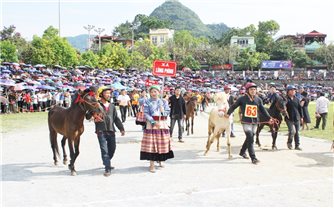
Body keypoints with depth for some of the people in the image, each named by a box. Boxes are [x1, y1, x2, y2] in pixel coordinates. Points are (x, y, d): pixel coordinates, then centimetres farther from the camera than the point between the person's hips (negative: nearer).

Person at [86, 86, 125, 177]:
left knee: (112, 149, 12)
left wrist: (121, 128, 10)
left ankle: (106, 162, 35)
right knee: (104, 150, -7)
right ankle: (107, 168, -4)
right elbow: (88, 116, -4)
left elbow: (116, 119, 17)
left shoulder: (112, 106, 14)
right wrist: (92, 114, -26)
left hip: (111, 131, 5)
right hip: (101, 131, -5)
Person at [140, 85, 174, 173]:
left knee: (162, 143, 7)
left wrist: (163, 111, -15)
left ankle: (160, 160, 27)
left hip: (162, 124, 3)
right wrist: (154, 122, -18)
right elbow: (146, 114, -8)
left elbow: (168, 111, 7)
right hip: (151, 125, -3)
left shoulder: (163, 102, 10)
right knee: (151, 144, -7)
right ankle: (152, 165, -3)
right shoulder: (147, 102, 0)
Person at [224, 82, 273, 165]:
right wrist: (228, 113, -7)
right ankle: (253, 158, -12)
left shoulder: (258, 99, 6)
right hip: (246, 122, -5)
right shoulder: (242, 99, -4)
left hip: (255, 122, 5)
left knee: (249, 138, 16)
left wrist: (269, 118, 5)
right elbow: (234, 106, 4)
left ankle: (242, 152, 39)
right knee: (250, 139, -13)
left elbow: (263, 109, 12)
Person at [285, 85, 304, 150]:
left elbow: (300, 108, 15)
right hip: (289, 119, -5)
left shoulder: (296, 99, 11)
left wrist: (301, 117, 13)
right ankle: (289, 142, 9)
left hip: (297, 118, 5)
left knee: (297, 132, 8)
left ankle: (297, 145, 18)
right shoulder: (285, 99, -4)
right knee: (292, 131, -16)